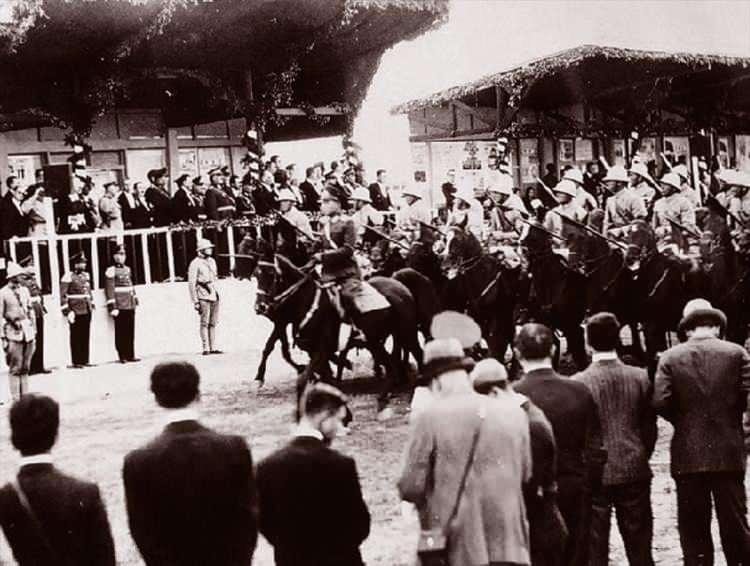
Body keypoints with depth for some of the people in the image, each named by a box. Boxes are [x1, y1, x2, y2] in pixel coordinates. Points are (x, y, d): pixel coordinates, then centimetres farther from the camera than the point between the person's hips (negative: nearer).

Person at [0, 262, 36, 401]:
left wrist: (33, 331, 11)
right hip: (14, 334, -5)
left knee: (25, 368, 8)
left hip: (28, 332, 5)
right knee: (15, 368, -4)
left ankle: (24, 396, 14)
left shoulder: (24, 290, 12)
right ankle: (16, 399, 0)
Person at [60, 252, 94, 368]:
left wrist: (92, 306, 18)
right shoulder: (68, 277, -9)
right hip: (76, 312, -7)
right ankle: (76, 362, 5)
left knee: (86, 336, 9)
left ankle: (84, 360, 15)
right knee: (76, 337, 0)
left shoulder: (86, 275, 14)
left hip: (87, 311, 7)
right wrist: (67, 312, -15)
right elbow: (63, 296, -12)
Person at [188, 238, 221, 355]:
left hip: (214, 295, 7)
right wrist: (195, 301, -13)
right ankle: (206, 348, -4)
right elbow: (191, 284, -9)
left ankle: (213, 348, 11)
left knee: (213, 323, 7)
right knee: (204, 323, -6)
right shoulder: (195, 264, -7)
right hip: (203, 296, -7)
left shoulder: (212, 261, 15)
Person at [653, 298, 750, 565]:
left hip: (688, 455, 0)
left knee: (694, 531, 7)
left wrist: (683, 421, 8)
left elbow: (660, 402, -11)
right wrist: (728, 415, 11)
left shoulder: (671, 357, -1)